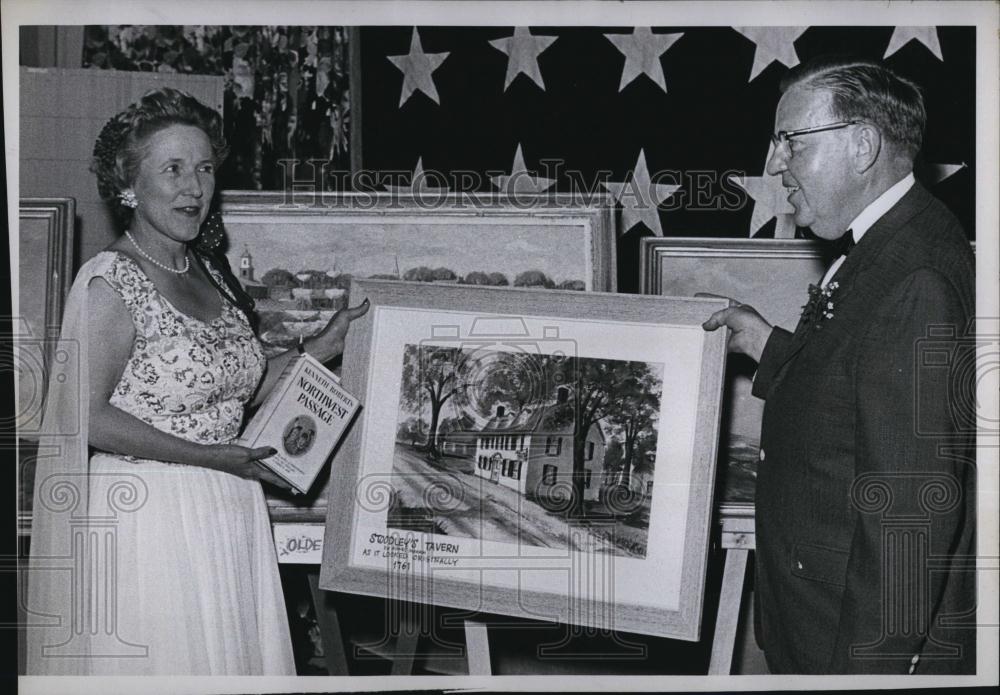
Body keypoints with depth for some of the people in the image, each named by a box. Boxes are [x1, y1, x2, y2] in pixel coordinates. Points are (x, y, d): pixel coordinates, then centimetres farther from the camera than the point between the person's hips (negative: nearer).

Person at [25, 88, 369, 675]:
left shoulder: (209, 271, 9)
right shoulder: (111, 281, -15)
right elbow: (84, 416, -19)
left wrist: (323, 347, 9)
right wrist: (207, 456, -19)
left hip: (230, 514, 7)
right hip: (148, 512, -7)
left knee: (229, 656, 14)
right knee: (155, 656, 3)